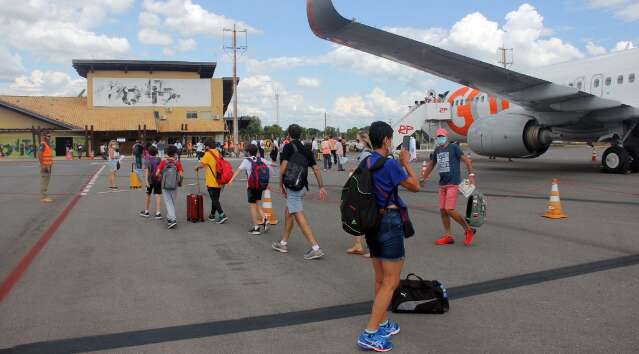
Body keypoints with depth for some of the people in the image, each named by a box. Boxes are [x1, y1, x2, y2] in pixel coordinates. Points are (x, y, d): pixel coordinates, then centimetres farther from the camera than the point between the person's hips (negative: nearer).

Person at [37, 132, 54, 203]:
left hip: (49, 166, 10)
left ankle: (45, 196, 16)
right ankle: (43, 197, -5)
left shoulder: (48, 145, 16)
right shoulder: (42, 144, -13)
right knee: (44, 182, -7)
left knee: (47, 181, 11)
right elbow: (39, 154, -22)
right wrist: (42, 165, -22)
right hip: (45, 166, -10)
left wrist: (51, 165, 19)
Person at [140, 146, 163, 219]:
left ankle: (146, 211, 28)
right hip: (158, 180, 1)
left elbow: (146, 171, -16)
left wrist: (146, 181, -21)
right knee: (158, 195, -1)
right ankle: (158, 213, -7)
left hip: (150, 180, -1)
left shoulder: (147, 160, -6)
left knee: (148, 195, 16)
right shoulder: (159, 159, 1)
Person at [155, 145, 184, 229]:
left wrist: (160, 178, 13)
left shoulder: (163, 162, -4)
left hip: (165, 186, -1)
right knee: (173, 202, 17)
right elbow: (181, 175, -12)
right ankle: (169, 218, 29)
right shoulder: (178, 162, -5)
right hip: (174, 186, 1)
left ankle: (173, 219, -15)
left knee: (168, 203, -1)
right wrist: (180, 182, 7)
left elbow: (157, 174, -8)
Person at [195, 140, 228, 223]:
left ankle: (222, 215, -15)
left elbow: (202, 164, -15)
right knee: (215, 199, 15)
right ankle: (212, 215, 24)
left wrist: (197, 167, 7)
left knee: (214, 199, -5)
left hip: (212, 182, -7)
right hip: (218, 181, 7)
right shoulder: (218, 153, 10)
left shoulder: (208, 154, -10)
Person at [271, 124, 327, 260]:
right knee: (288, 212, 22)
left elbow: (283, 166, -15)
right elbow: (316, 168, 9)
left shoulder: (288, 147, -6)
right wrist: (321, 187, 10)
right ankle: (283, 243, 32)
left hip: (292, 186, -8)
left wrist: (281, 184, -3)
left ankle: (316, 248, -19)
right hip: (303, 186, 8)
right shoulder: (306, 149, 13)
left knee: (299, 216, -12)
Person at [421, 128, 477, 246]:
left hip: (453, 184, -7)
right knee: (442, 210, 5)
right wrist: (423, 178, 24)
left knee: (449, 209, -15)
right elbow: (431, 165, 23)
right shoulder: (437, 150, 12)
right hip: (442, 185, 7)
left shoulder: (454, 147, -6)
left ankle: (469, 230, 3)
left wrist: (471, 175, -16)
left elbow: (467, 160, -7)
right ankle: (448, 236, 15)